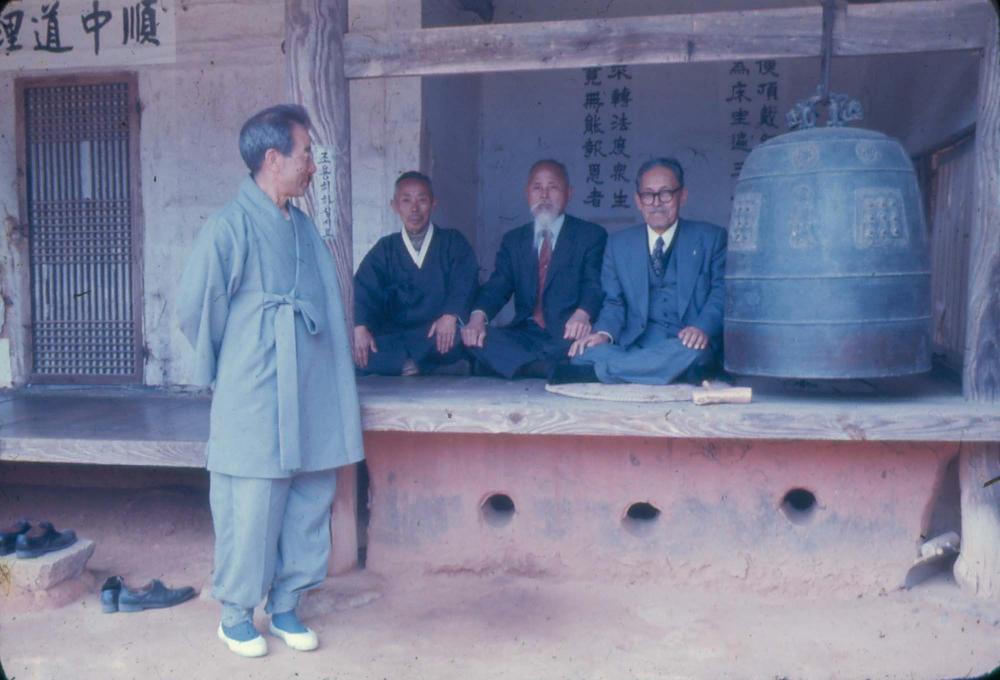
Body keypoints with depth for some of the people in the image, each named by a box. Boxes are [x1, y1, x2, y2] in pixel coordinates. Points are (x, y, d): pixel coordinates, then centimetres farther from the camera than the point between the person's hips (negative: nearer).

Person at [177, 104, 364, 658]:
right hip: (255, 407, -7)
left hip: (311, 404, 7)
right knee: (251, 511, 3)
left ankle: (285, 607, 28)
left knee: (308, 507, 11)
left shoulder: (302, 227, 12)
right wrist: (231, 371, 2)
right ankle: (236, 615, 22)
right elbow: (194, 309, -8)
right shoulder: (229, 227, -11)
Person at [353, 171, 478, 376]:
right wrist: (360, 327, -20)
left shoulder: (453, 242, 11)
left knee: (462, 333, -35)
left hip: (439, 335, -1)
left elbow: (464, 282, -5)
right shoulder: (384, 249, 14)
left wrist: (451, 315, -26)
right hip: (395, 334, 1)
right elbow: (364, 290, 1)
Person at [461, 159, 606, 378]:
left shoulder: (592, 235, 7)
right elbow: (496, 286, 6)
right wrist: (478, 317, -18)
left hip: (569, 336, -3)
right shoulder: (513, 240, 19)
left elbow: (594, 284, -8)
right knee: (477, 339, -27)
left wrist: (582, 314, -32)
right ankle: (558, 373, -34)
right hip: (525, 335, 4)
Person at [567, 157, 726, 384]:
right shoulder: (619, 244, 17)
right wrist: (603, 333, -12)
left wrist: (703, 328, -20)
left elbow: (722, 291, 1)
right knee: (584, 352, -29)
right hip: (635, 344, 1)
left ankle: (607, 368, -24)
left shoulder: (711, 238, 11)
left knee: (692, 353, -38)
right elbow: (614, 302, 10)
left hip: (687, 344, 0)